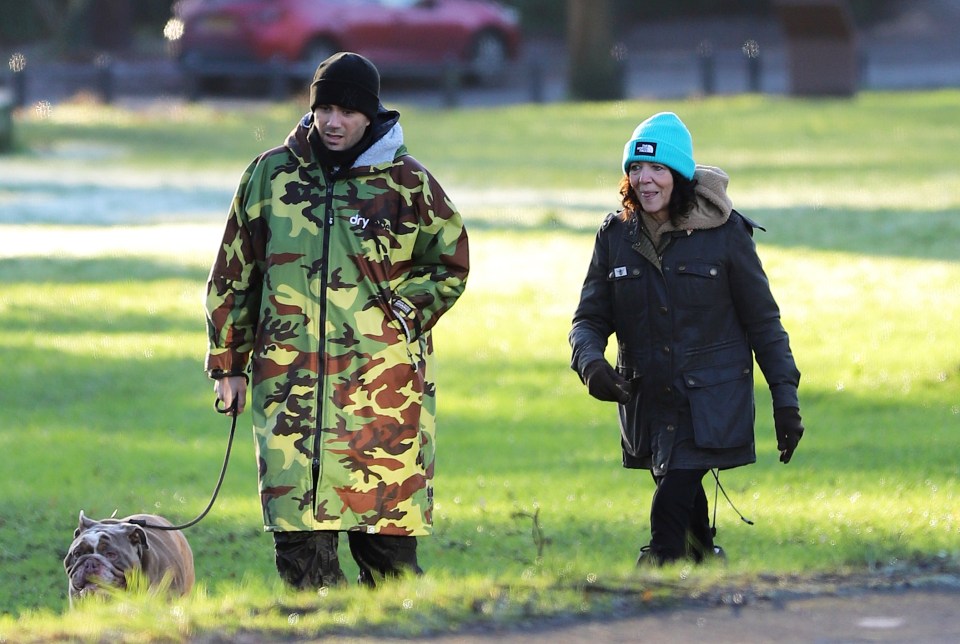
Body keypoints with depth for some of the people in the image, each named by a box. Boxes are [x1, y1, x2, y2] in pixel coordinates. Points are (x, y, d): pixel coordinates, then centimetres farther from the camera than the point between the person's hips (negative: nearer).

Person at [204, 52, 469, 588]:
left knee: (388, 535, -2)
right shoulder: (271, 174, 10)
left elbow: (451, 264, 16)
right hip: (290, 381, 1)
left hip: (384, 384, -1)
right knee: (299, 534, -7)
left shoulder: (407, 181, 4)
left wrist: (404, 315, 2)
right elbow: (234, 273, 18)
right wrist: (229, 361, 16)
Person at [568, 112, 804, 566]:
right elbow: (590, 318, 3)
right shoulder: (616, 236, 1)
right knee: (683, 502, 19)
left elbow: (762, 320, -1)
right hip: (649, 404, 4)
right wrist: (590, 362, -19)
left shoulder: (724, 232, -8)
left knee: (669, 515, -19)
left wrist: (785, 396, -3)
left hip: (710, 404, -4)